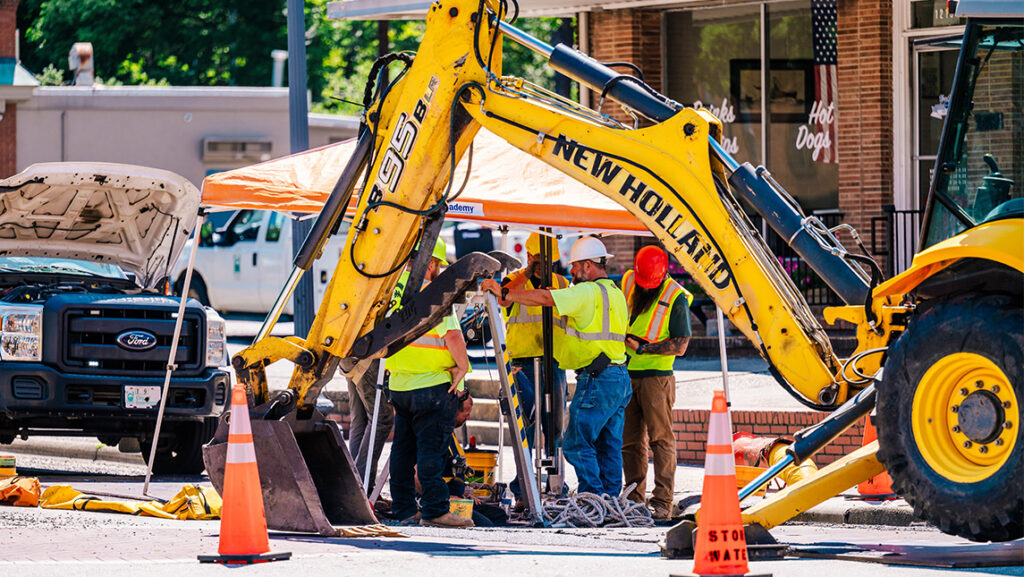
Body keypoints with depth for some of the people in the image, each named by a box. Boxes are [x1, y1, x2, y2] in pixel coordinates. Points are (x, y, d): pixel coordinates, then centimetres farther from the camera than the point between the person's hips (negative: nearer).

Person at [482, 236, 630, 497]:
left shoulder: (587, 292, -12)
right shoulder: (615, 293, 18)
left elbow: (544, 298, -18)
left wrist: (503, 292, -13)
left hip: (597, 379, -9)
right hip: (620, 378, 9)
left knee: (578, 444, -7)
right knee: (609, 446, 12)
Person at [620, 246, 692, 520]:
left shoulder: (676, 297, -8)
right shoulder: (626, 283, 7)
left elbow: (680, 346, -10)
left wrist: (642, 348, -16)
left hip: (656, 376, -5)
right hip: (626, 374, 5)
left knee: (660, 439, -7)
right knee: (630, 441, 6)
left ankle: (662, 503, -8)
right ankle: (634, 500, 11)